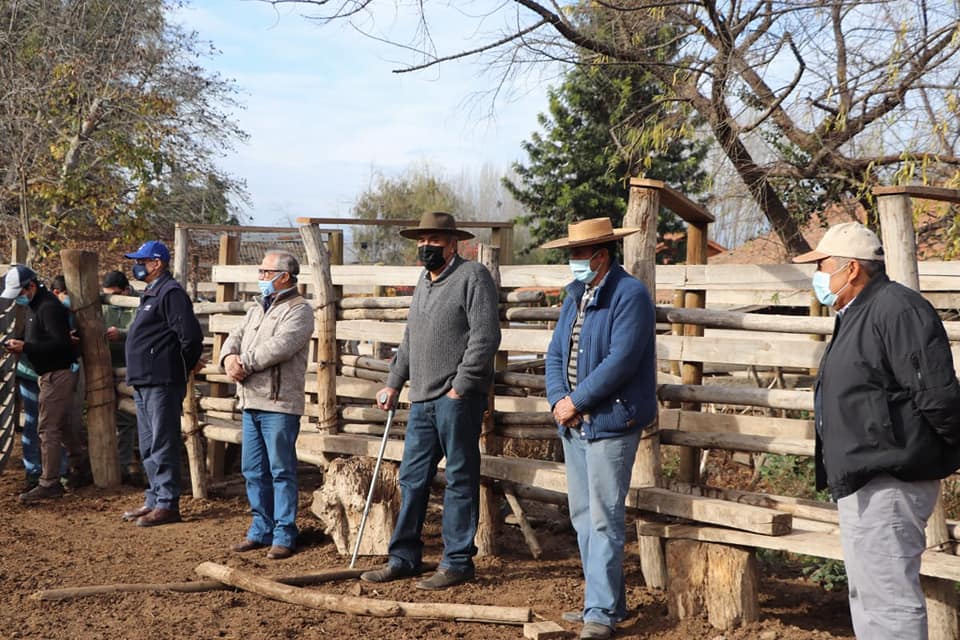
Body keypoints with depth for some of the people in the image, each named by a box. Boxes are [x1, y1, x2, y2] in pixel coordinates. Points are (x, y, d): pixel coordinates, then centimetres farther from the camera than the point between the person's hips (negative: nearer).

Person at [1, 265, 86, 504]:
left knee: (48, 428, -9)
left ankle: (49, 484, -5)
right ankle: (80, 466, 34)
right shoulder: (34, 306, 13)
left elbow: (60, 343, -26)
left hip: (57, 374, -11)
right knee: (61, 425, 20)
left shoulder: (49, 307, -19)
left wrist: (25, 347, -28)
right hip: (52, 374, 11)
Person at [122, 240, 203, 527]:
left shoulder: (171, 293, -14)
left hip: (162, 384, -11)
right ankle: (154, 500, 25)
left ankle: (167, 504, -1)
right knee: (149, 447, 16)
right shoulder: (151, 293, 18)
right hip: (144, 383, 11)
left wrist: (182, 368, -9)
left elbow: (190, 336, -21)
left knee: (163, 446, -6)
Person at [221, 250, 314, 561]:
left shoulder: (298, 310, -6)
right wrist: (229, 357, -11)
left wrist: (244, 363, -14)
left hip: (280, 404, -8)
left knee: (281, 471, -3)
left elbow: (279, 347, -19)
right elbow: (235, 337, 12)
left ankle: (284, 535, 2)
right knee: (253, 470, 12)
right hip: (251, 403, 8)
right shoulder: (257, 310, 22)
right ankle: (262, 528, 22)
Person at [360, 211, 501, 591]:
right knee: (412, 479, 10)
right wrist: (393, 385, 23)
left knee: (460, 479, -1)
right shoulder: (424, 282, 20)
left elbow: (485, 337, -15)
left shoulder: (473, 277, -7)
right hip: (422, 399, 8)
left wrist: (460, 387, -16)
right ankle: (404, 558, 19)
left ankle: (457, 562, 6)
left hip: (458, 398, -8)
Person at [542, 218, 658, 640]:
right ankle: (605, 601, 23)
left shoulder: (630, 295, -11)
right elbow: (556, 353, 13)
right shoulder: (575, 295, 16)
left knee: (604, 520, -7)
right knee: (582, 517, 13)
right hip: (573, 423, 9)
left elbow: (620, 360, -19)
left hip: (610, 423, -9)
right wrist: (558, 399, -4)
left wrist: (576, 402, -15)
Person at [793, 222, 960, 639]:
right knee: (867, 597, 20)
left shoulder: (896, 310, -16)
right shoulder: (857, 316, 17)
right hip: (864, 482, 11)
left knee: (887, 601, -8)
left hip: (886, 483, -11)